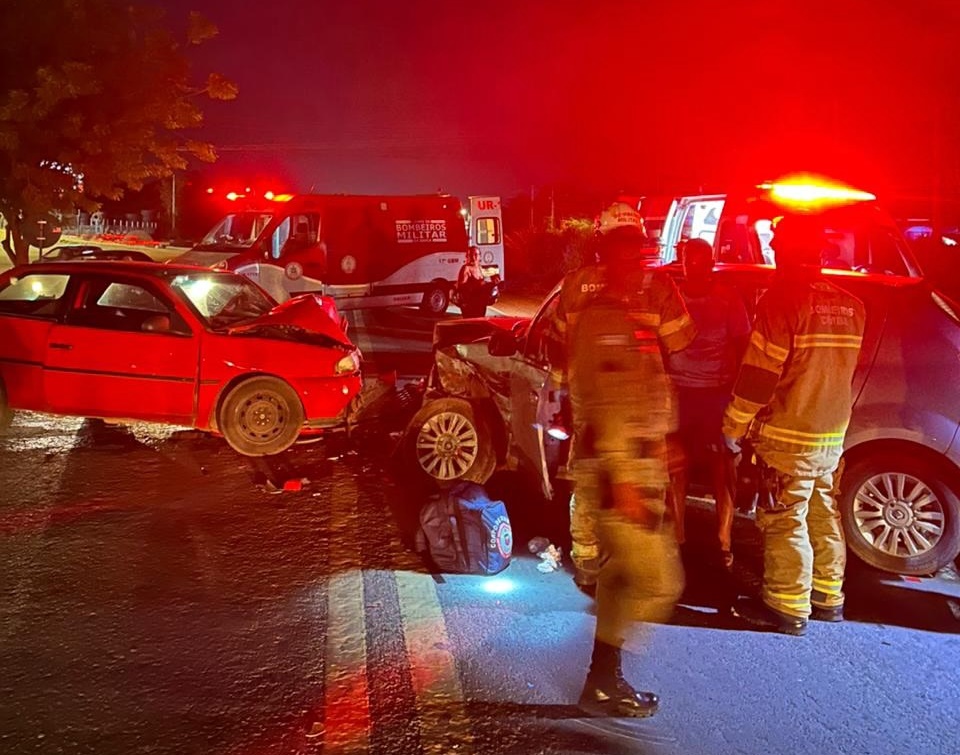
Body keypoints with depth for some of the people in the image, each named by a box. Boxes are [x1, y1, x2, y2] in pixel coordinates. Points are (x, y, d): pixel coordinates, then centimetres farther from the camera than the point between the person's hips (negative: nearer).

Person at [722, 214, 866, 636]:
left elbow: (759, 374, -17)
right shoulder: (850, 306, 6)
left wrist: (733, 427, -10)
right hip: (832, 435, 8)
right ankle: (827, 597, 29)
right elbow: (844, 370, 15)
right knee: (823, 515, 18)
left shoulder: (783, 300, -16)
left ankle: (788, 608, 10)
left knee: (785, 522, 1)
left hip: (787, 436, -7)